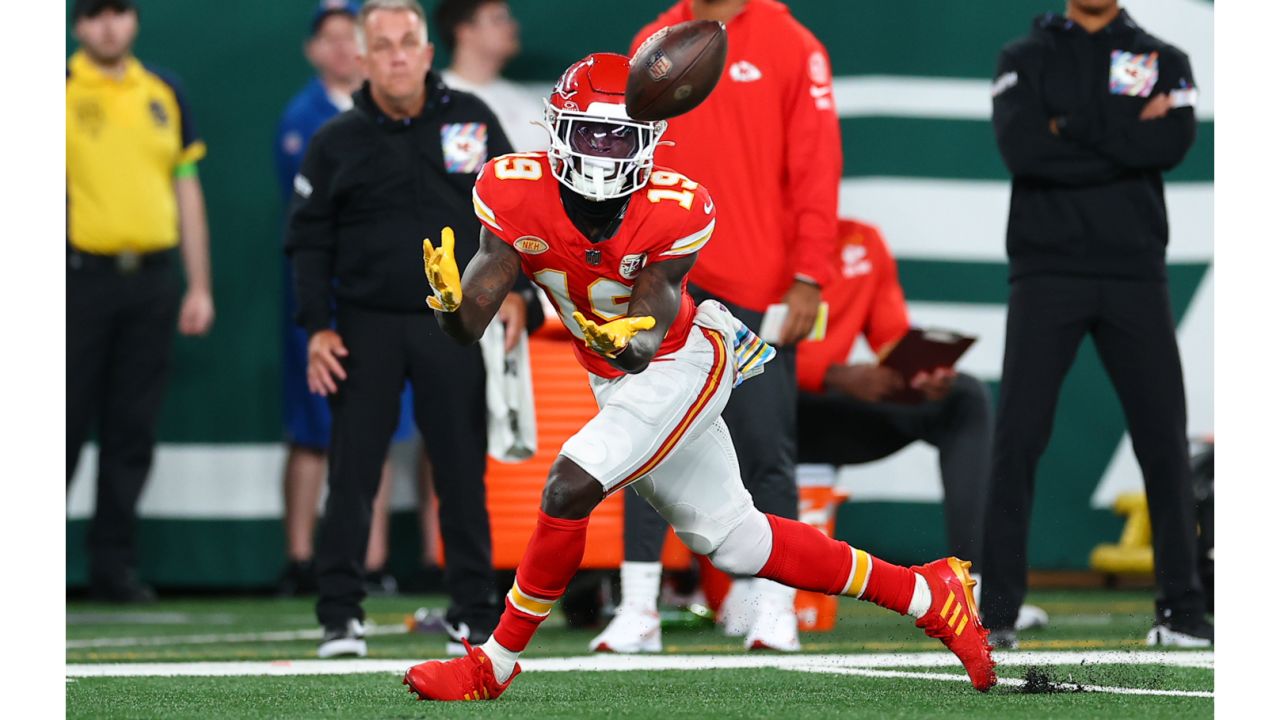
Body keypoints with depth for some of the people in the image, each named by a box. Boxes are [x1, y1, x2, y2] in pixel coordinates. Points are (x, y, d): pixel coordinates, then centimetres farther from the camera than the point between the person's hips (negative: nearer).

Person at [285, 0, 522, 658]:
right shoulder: (336, 142, 2)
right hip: (367, 326, 0)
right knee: (352, 474, -4)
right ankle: (341, 615, 1)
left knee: (463, 473, 3)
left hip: (455, 324, 1)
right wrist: (317, 327, -4)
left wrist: (511, 287, 0)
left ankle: (474, 611, 12)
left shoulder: (471, 120, 4)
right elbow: (309, 241, 5)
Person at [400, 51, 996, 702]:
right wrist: (448, 297, -46)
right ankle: (928, 593, 28)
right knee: (734, 542, 13)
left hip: (682, 363, -5)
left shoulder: (672, 213, -26)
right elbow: (469, 327, -23)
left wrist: (626, 343, -52)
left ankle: (493, 666, -5)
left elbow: (649, 344, -28)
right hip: (616, 380, 5)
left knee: (571, 488, -23)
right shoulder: (517, 194, -19)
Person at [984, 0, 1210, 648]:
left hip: (1135, 276, 1)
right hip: (1047, 272, -1)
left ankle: (1180, 611, 9)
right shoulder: (1024, 59, 8)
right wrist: (1125, 140, -10)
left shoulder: (1164, 61, 11)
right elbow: (1021, 149, -11)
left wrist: (1075, 130, -10)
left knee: (1164, 438, 1)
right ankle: (996, 612, -2)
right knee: (1018, 438, -6)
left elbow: (1172, 143, -10)